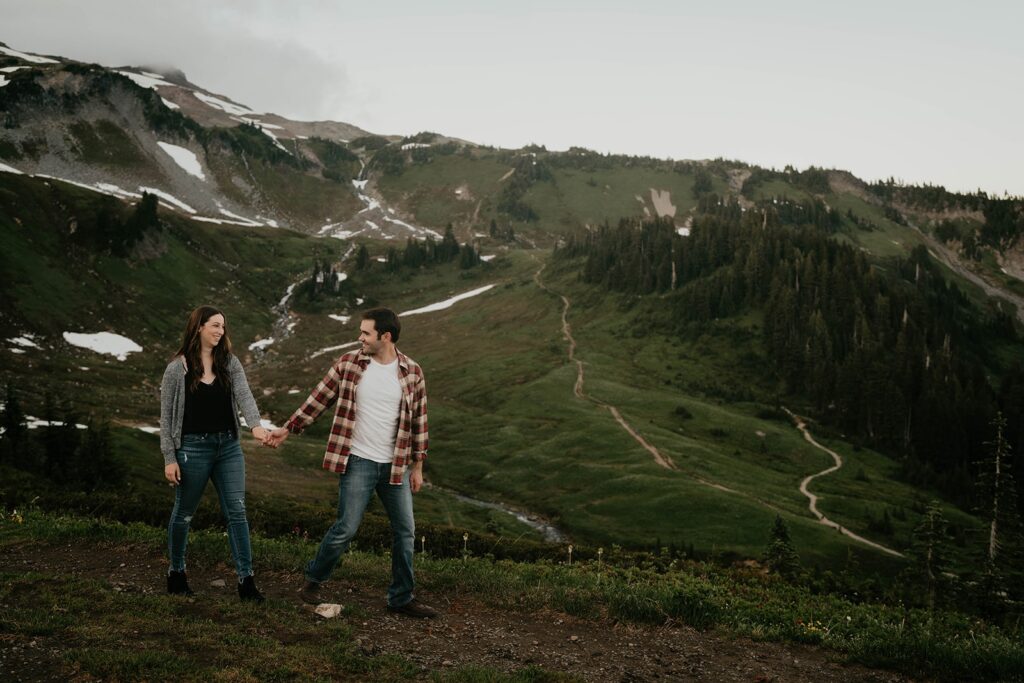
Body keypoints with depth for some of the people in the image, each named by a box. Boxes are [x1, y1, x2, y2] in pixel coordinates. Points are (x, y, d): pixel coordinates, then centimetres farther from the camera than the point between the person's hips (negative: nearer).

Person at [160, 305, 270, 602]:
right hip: (193, 448, -3)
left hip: (228, 446, 3)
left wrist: (256, 425, -32)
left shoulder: (229, 362, 2)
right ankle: (176, 572, 30)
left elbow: (244, 395, -13)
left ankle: (246, 579, 4)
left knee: (237, 512, 0)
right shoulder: (177, 369, -6)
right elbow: (166, 416, -4)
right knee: (183, 514, 11)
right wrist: (169, 458, -8)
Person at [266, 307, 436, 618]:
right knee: (346, 528, -4)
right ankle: (313, 580, 20)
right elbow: (319, 399, 4)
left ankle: (401, 598, 20)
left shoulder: (412, 372, -1)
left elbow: (419, 420, 5)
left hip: (396, 465, 3)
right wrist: (287, 429, 3)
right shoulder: (348, 364, -4)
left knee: (405, 531, 7)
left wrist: (418, 466, 6)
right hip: (358, 462, -2)